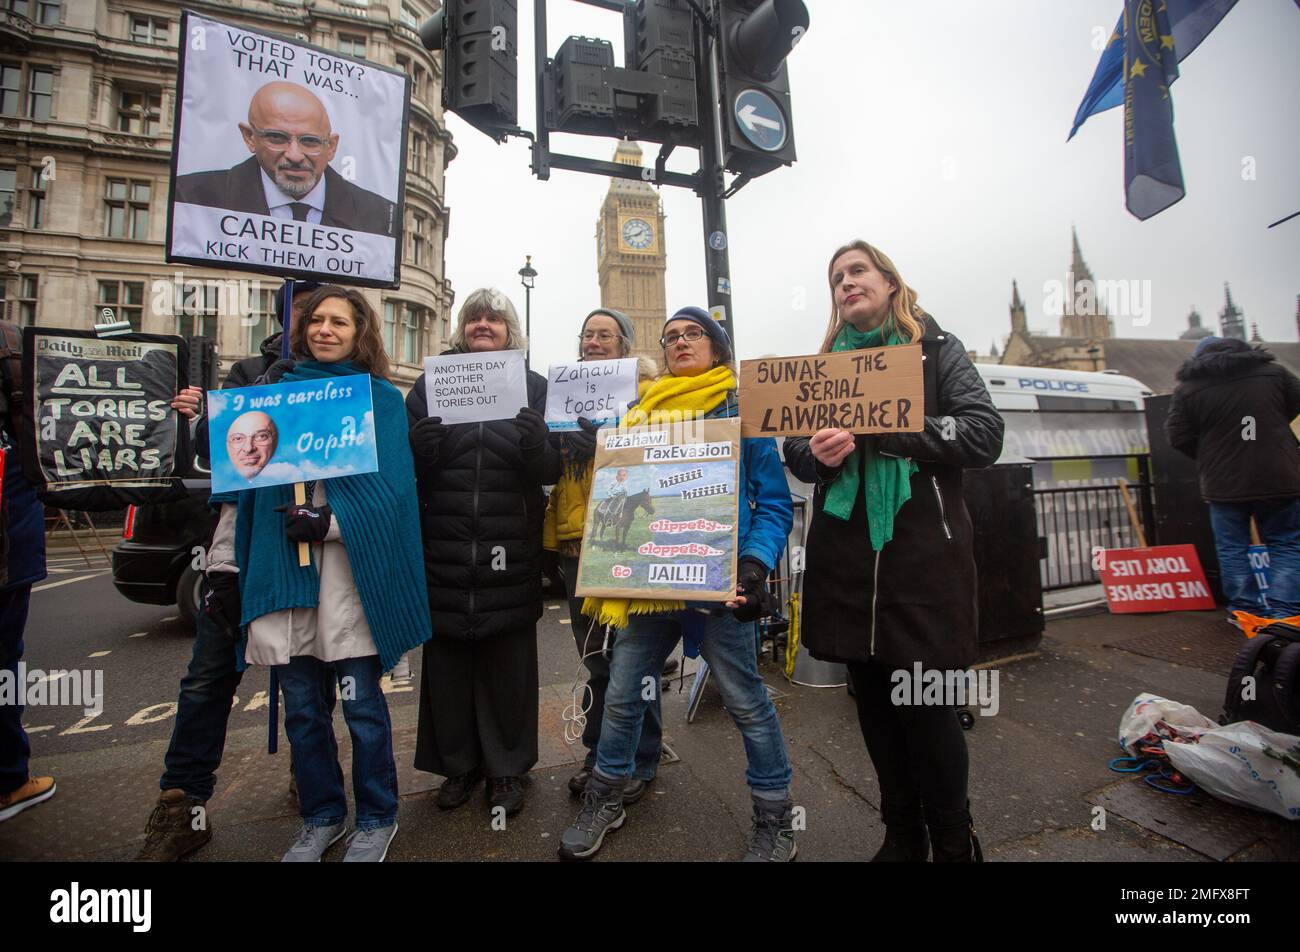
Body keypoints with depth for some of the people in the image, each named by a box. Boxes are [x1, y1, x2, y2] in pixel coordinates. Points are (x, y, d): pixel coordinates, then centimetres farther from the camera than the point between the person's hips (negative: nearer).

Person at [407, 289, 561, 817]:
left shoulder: (533, 386, 6)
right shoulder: (430, 384, 10)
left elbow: (553, 472, 0)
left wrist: (538, 446, -22)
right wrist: (419, 447, -16)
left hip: (510, 553, -1)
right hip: (443, 550, 1)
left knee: (508, 662, 8)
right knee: (448, 659, 11)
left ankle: (507, 768, 27)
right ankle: (458, 764, 31)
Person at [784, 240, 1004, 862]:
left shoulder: (937, 349, 6)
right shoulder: (826, 362, 15)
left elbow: (983, 435, -8)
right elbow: (796, 450, 9)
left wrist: (879, 429, -16)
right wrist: (819, 454, -15)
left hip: (923, 551, -3)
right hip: (846, 554, 4)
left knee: (925, 704, 0)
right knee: (874, 702, 11)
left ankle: (954, 842, 24)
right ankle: (902, 835, 31)